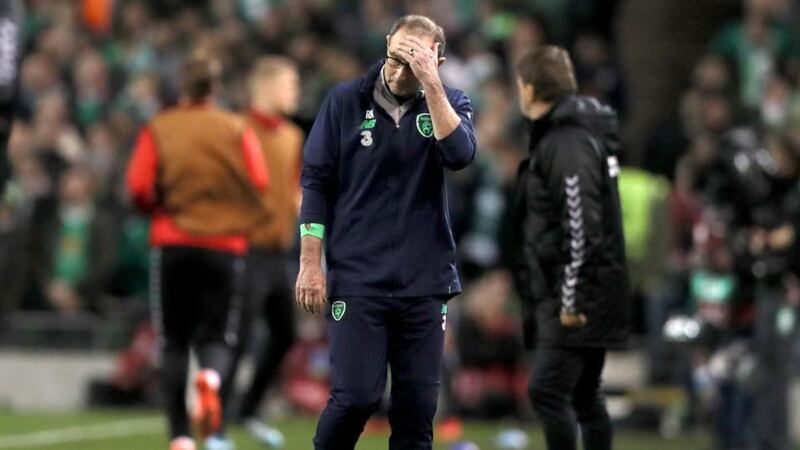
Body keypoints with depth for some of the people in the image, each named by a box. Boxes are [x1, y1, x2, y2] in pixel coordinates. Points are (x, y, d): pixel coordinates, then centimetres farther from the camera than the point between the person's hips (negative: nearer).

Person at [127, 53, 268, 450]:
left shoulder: (158, 130, 0)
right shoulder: (237, 131, 1)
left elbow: (138, 189, -10)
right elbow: (259, 183, -7)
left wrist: (161, 210, 11)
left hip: (172, 243, 0)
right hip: (225, 244, 0)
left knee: (174, 343, 9)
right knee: (217, 338, 8)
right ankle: (210, 379, -28)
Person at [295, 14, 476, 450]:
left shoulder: (448, 103, 4)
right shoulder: (346, 101, 0)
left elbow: (460, 154, -17)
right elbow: (316, 183, 2)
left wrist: (431, 84, -21)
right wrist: (311, 264, -3)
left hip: (424, 280, 2)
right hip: (357, 278, -2)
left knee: (418, 405, 3)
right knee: (356, 396, -11)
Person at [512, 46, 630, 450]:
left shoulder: (569, 144, -16)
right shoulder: (555, 137, 16)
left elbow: (582, 229, -22)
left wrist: (571, 300, -22)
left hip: (580, 298, -10)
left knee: (547, 392, -13)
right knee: (584, 395, 13)